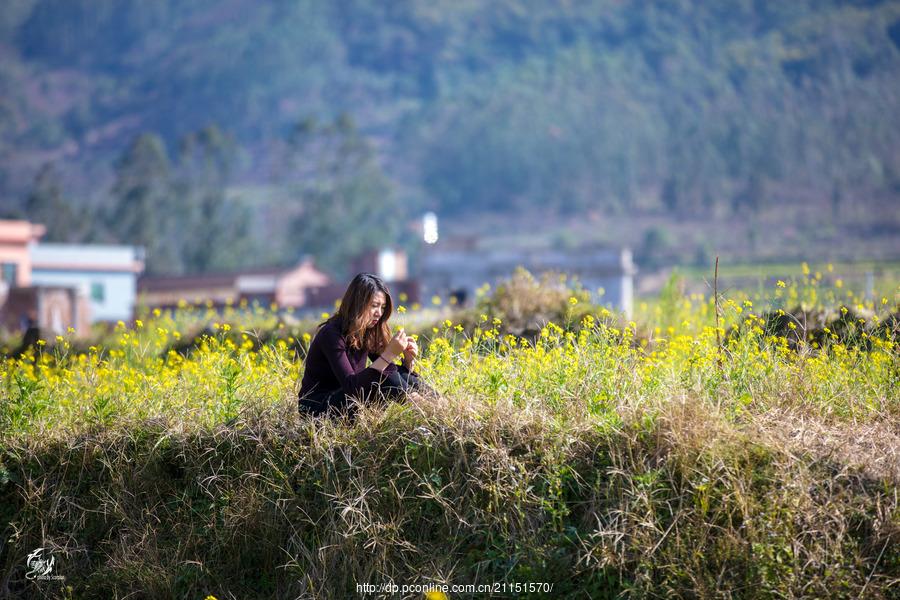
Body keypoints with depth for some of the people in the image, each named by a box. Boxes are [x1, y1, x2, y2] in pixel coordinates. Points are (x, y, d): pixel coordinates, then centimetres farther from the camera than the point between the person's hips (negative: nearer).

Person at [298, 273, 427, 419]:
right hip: (318, 407, -7)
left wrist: (409, 360, -15)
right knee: (387, 377, -25)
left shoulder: (368, 332, 3)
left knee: (402, 376, -13)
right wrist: (389, 355, -35)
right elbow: (350, 386, -30)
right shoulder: (332, 334, -21)